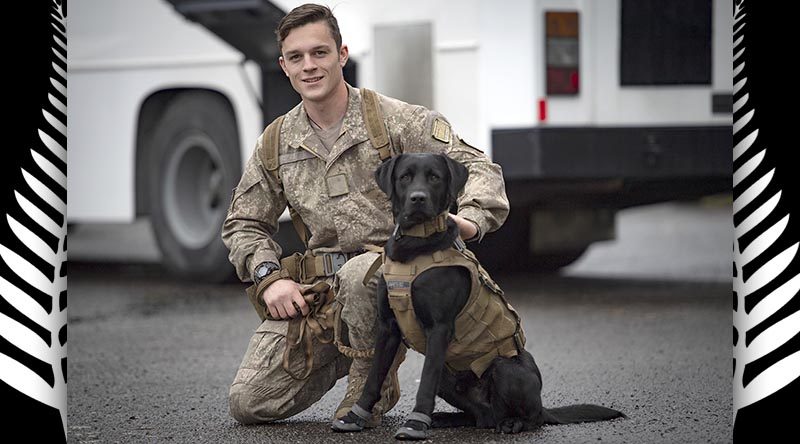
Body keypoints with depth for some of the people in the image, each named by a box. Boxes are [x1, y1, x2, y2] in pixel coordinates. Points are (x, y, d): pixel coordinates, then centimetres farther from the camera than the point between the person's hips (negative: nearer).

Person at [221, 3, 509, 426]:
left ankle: (374, 378, -11)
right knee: (249, 403, -8)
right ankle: (341, 357, 21)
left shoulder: (393, 120, -3)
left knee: (358, 274, -42)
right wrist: (269, 277, 1)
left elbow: (477, 167, -6)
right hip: (315, 291, 4)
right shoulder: (274, 145, 10)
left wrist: (469, 220, -27)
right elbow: (243, 224, 20)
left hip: (392, 268, -4)